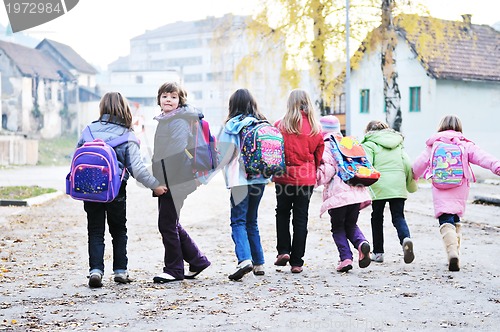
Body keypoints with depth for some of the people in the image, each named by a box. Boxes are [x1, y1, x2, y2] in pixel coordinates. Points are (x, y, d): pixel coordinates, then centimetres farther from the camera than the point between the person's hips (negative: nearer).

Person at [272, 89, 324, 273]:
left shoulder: (280, 125, -8)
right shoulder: (315, 128, -1)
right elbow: (319, 155, 7)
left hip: (284, 177, -1)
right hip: (306, 179, 1)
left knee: (282, 213, 18)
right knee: (301, 218, 7)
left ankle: (283, 250, 4)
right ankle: (296, 262, 8)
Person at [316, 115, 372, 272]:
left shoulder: (325, 147, -3)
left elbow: (328, 169, -14)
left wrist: (317, 178, 1)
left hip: (337, 194, -5)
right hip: (356, 192, 5)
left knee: (338, 227, 10)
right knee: (351, 224, 19)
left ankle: (346, 257, -6)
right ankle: (361, 243, -11)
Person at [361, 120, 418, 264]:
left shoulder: (369, 144, 3)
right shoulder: (398, 144, 18)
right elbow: (408, 165, 12)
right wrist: (411, 185, 20)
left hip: (379, 187, -3)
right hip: (398, 186, 3)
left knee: (377, 218, 11)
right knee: (398, 217, 5)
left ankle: (378, 252, 15)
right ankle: (406, 239, -25)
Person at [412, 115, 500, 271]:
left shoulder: (433, 146, 8)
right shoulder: (465, 145, 8)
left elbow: (419, 164, 11)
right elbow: (481, 156, -6)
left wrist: (412, 178, 27)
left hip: (440, 189, -2)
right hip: (460, 189, 2)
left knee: (446, 221, -10)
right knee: (456, 220, 20)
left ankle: (452, 251, -33)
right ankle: (455, 252, 15)